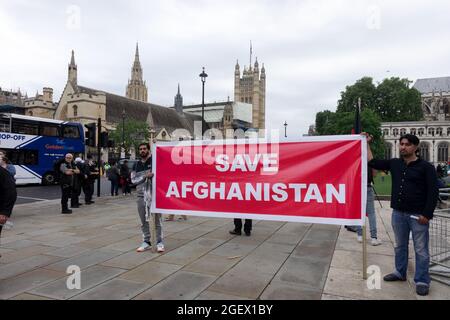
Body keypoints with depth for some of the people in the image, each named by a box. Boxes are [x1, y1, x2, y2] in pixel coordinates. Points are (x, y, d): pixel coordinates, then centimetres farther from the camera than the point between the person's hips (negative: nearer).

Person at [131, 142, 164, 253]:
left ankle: (159, 242, 10)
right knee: (143, 221, 11)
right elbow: (133, 180, 3)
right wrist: (145, 176, -13)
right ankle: (146, 242, 22)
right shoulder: (136, 165, 11)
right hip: (141, 196, 4)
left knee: (157, 220, 0)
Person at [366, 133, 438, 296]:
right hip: (398, 213, 5)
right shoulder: (394, 163, 6)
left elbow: (433, 192, -9)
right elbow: (372, 162, 9)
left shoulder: (426, 167, -7)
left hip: (418, 215, -5)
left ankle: (422, 281, 15)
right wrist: (366, 143, 6)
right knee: (400, 246, 17)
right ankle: (400, 273, 32)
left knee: (421, 250, 4)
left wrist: (427, 214, -14)